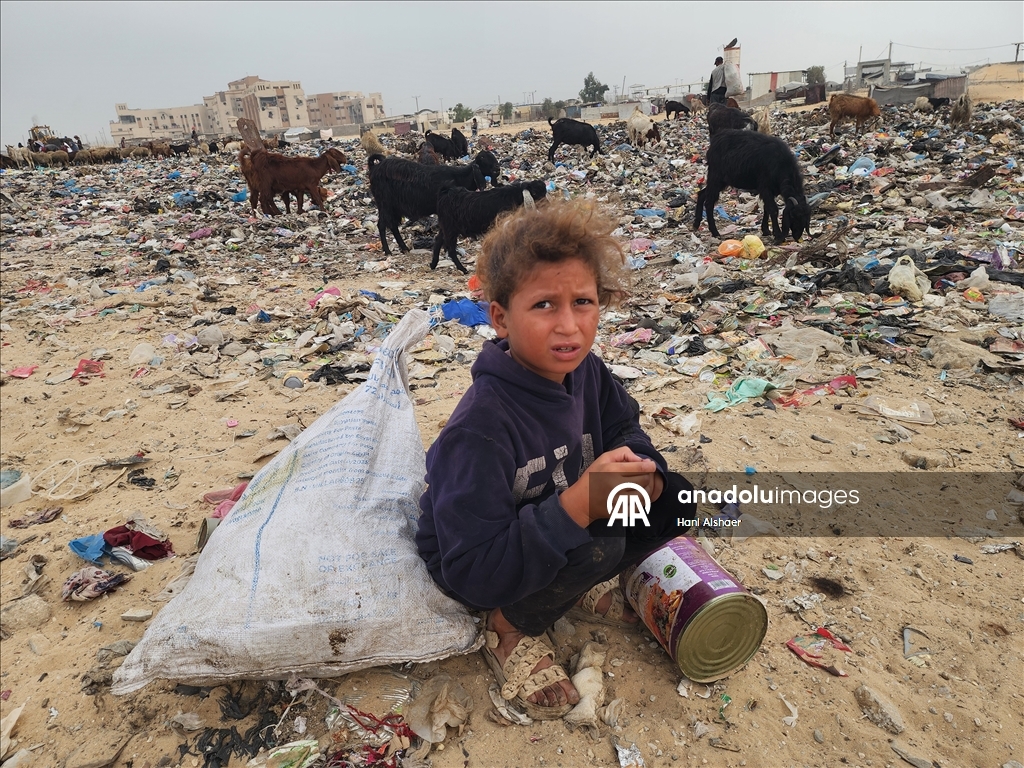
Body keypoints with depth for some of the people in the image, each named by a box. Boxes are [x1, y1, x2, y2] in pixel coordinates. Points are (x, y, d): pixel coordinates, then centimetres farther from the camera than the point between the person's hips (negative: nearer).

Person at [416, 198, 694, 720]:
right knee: (599, 545, -33)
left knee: (672, 499, -9)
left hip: (556, 535, 7)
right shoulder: (480, 428, -36)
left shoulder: (586, 372, -14)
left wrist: (643, 473, -17)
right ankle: (509, 628, -5)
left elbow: (623, 429, 7)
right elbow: (475, 573, -35)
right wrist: (578, 505, -45)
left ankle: (581, 588, 9)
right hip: (471, 571, -6)